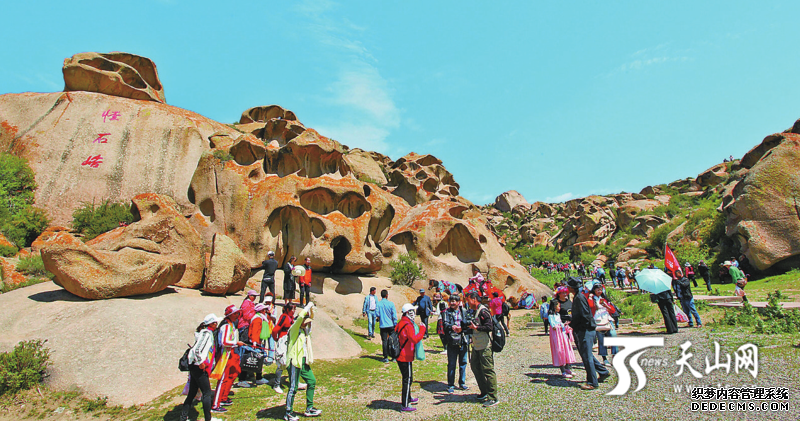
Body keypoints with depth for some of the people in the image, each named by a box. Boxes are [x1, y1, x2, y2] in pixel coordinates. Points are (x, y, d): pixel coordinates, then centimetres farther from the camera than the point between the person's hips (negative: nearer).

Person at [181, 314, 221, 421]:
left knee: (192, 393, 16)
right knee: (207, 393, -3)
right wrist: (201, 363, -19)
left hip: (195, 367, 9)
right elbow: (197, 350, -24)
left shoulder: (207, 332, 14)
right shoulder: (207, 333, -15)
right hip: (199, 368, -9)